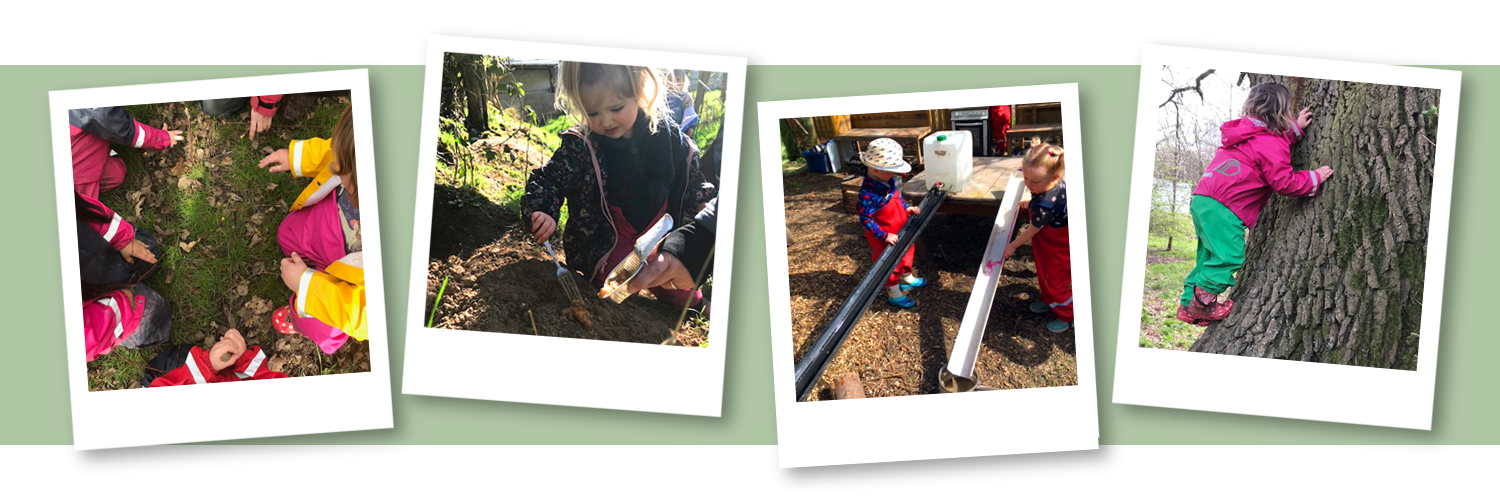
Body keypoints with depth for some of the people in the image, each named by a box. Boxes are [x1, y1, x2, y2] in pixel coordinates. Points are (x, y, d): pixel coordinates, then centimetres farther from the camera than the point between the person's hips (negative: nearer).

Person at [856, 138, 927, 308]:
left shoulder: (888, 181, -9)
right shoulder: (868, 193, -36)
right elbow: (865, 219, -31)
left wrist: (906, 208, -3)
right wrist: (884, 236, -31)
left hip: (899, 230, 9)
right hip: (884, 239, -9)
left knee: (906, 252, 29)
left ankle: (907, 278, 55)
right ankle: (894, 294, 31)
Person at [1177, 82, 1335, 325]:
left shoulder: (1249, 132, 19)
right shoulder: (1271, 145, -9)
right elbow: (1284, 182, -9)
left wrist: (1295, 129, 30)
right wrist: (1314, 178, 2)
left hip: (1203, 198, 10)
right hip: (1223, 207, -10)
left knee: (1210, 257, 15)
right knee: (1229, 255, -11)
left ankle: (1189, 304, 16)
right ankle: (1202, 303, -12)